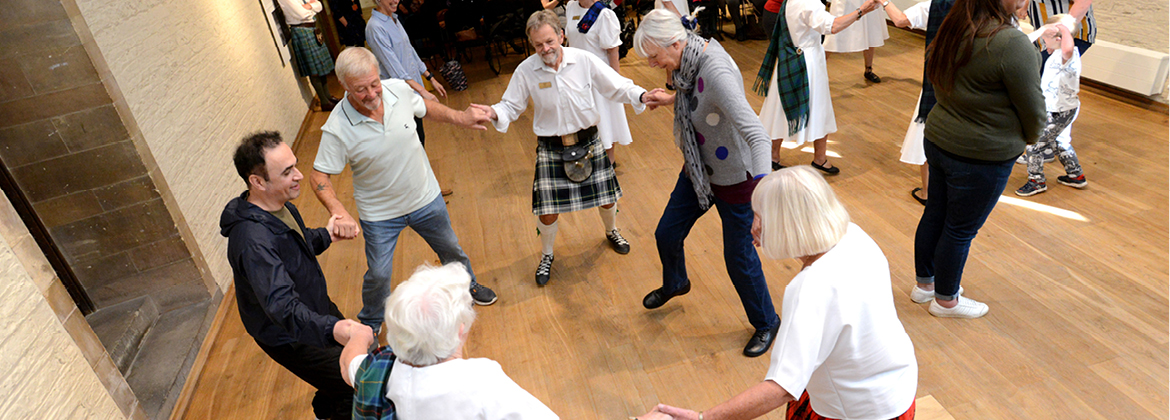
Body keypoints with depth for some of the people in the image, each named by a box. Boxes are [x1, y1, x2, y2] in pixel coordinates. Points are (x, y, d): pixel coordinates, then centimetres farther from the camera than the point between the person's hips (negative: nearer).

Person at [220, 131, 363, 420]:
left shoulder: (281, 206, -4)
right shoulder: (252, 239, -35)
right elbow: (281, 305, -46)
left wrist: (324, 236, 6)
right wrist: (329, 328, -58)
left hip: (316, 309, 9)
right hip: (291, 338, -9)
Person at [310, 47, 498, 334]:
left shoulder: (399, 89, -17)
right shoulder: (336, 129, -26)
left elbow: (424, 107, 6)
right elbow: (319, 176, -19)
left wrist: (459, 118, -2)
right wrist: (339, 213, -35)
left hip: (425, 198, 3)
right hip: (379, 214, -3)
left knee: (451, 249, 23)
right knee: (378, 275, 9)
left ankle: (468, 284, 56)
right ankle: (370, 324, 41)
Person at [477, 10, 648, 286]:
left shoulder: (584, 60, -13)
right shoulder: (525, 71, -11)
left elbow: (617, 87, -6)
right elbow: (512, 106, -1)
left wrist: (642, 96, -25)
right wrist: (495, 113, -24)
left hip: (588, 142, 1)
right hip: (551, 149, -1)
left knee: (607, 199, 13)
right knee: (547, 211, 0)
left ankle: (611, 232, 51)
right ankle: (547, 255, 32)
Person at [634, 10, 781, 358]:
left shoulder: (716, 73, -34)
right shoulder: (690, 59, -8)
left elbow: (757, 135, -44)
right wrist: (671, 99, 22)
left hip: (734, 179, -8)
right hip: (698, 169, 8)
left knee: (738, 257, 7)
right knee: (667, 234, 19)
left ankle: (766, 323, 35)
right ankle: (675, 284, 53)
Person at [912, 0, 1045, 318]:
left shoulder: (952, 29, -1)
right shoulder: (1012, 44, -23)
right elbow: (1033, 110, -12)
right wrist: (1030, 138, 8)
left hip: (938, 140, 8)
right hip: (982, 157, -7)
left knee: (935, 214, 20)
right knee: (961, 230, 8)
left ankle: (924, 283, 37)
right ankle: (946, 300, 27)